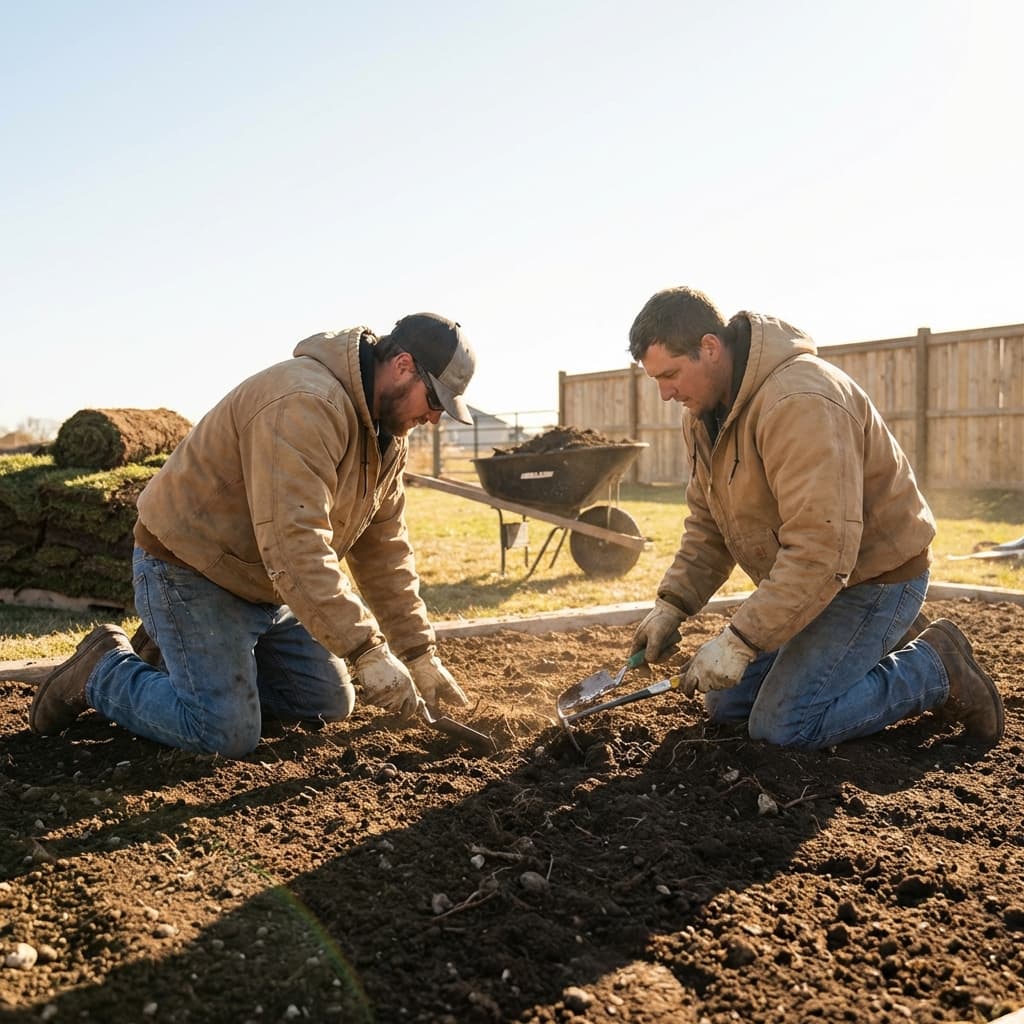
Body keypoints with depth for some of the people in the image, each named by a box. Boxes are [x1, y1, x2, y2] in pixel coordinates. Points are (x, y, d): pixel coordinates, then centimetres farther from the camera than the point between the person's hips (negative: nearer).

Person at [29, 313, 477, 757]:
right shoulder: (303, 405, -29)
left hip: (265, 584, 9)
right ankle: (104, 670, 8)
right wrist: (367, 651, -37)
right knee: (226, 735, -16)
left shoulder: (387, 428, 2)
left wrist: (420, 654, -1)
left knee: (330, 705, 10)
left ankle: (181, 654, 21)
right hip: (188, 571, -9)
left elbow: (384, 550, 3)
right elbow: (294, 545, -38)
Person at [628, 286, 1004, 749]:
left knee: (783, 725, -15)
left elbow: (821, 550, -35)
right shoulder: (704, 411, 0)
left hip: (874, 574, -9)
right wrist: (672, 604, -6)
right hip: (802, 578, 9)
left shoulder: (800, 402, -31)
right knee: (726, 706, 11)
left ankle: (935, 667, 4)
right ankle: (884, 646, 22)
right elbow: (707, 523, 6)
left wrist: (740, 640, -33)